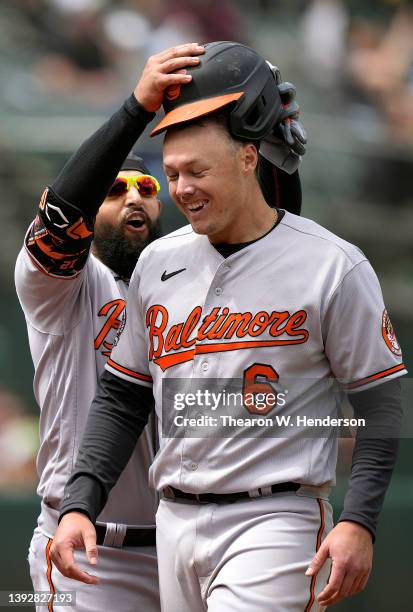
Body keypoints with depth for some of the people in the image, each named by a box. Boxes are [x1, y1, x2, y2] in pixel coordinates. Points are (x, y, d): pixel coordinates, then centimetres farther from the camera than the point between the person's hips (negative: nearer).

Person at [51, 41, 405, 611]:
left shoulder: (334, 266, -5)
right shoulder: (158, 262, 11)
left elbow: (380, 403, -5)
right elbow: (122, 397, 16)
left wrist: (358, 521, -17)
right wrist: (80, 504, 4)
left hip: (274, 521, -6)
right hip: (175, 522, 6)